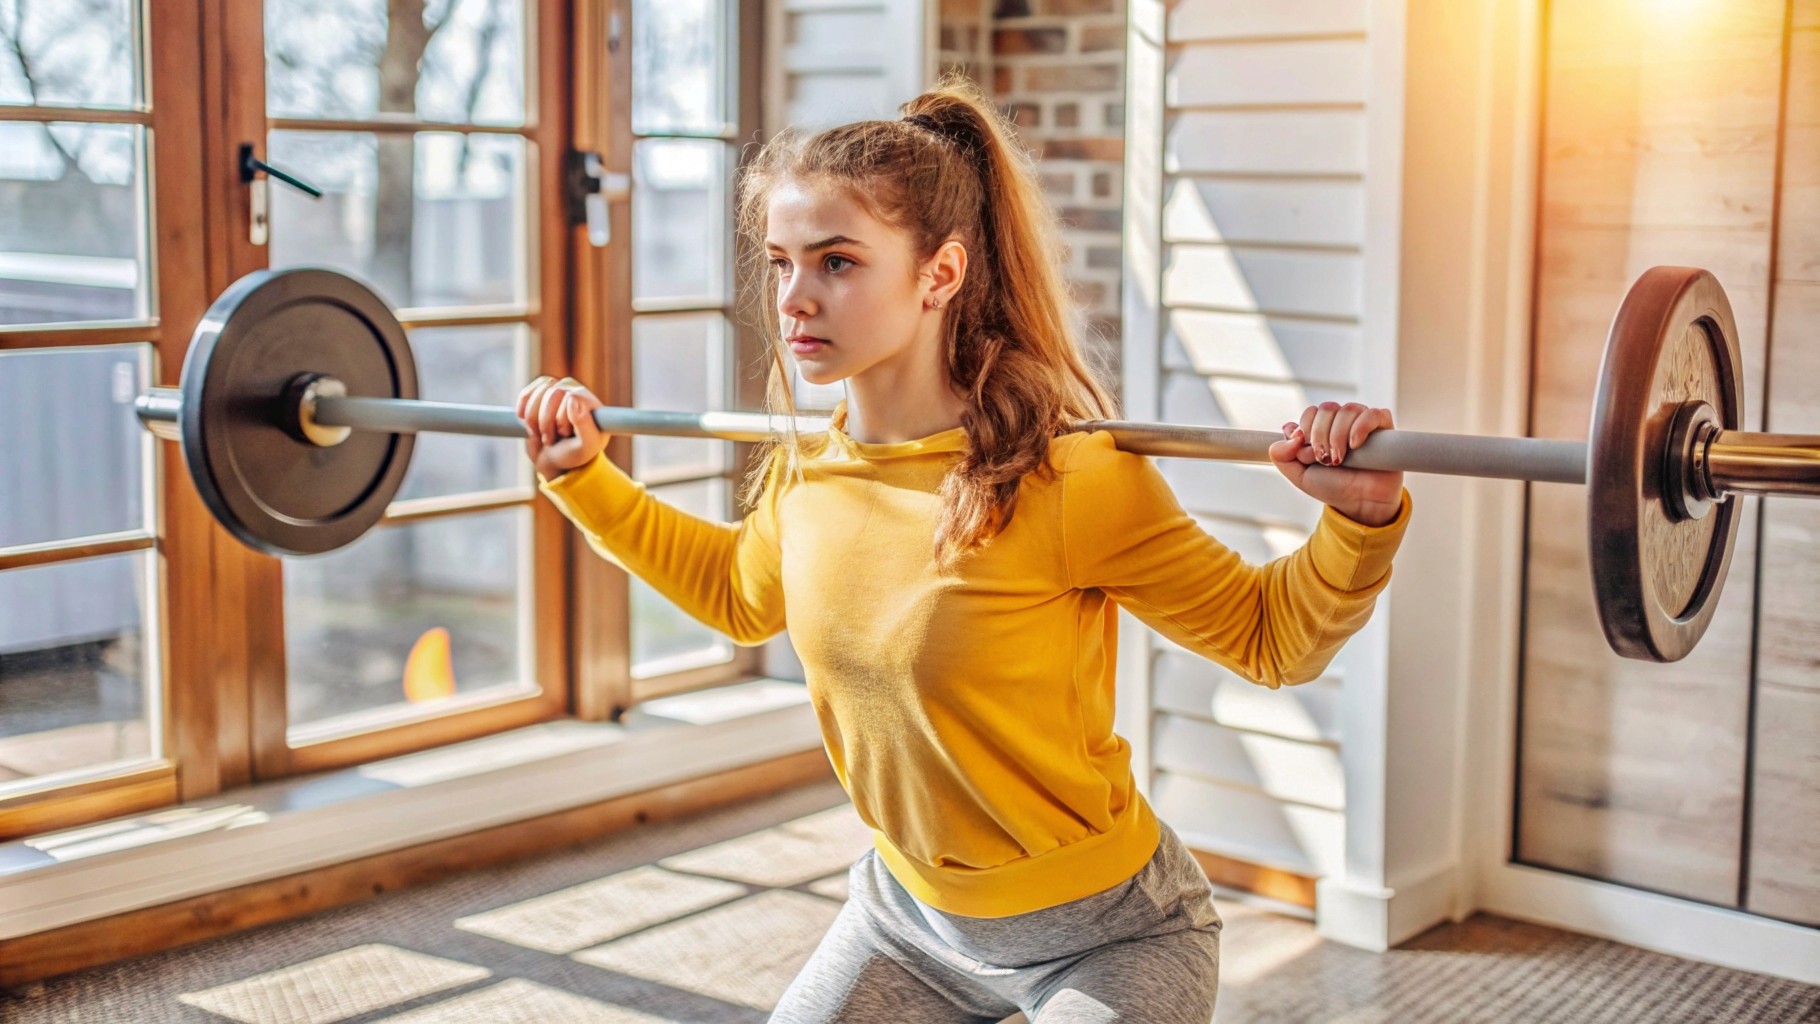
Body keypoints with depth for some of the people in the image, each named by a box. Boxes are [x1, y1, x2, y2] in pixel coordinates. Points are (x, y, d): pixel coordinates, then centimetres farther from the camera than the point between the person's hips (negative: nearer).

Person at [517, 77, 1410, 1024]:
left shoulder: (1068, 481, -28)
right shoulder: (806, 467, -8)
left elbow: (1272, 639, -15)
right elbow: (743, 592, 16)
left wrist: (1360, 517, -34)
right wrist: (583, 476, 13)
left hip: (1103, 936, -6)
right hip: (908, 911, 6)